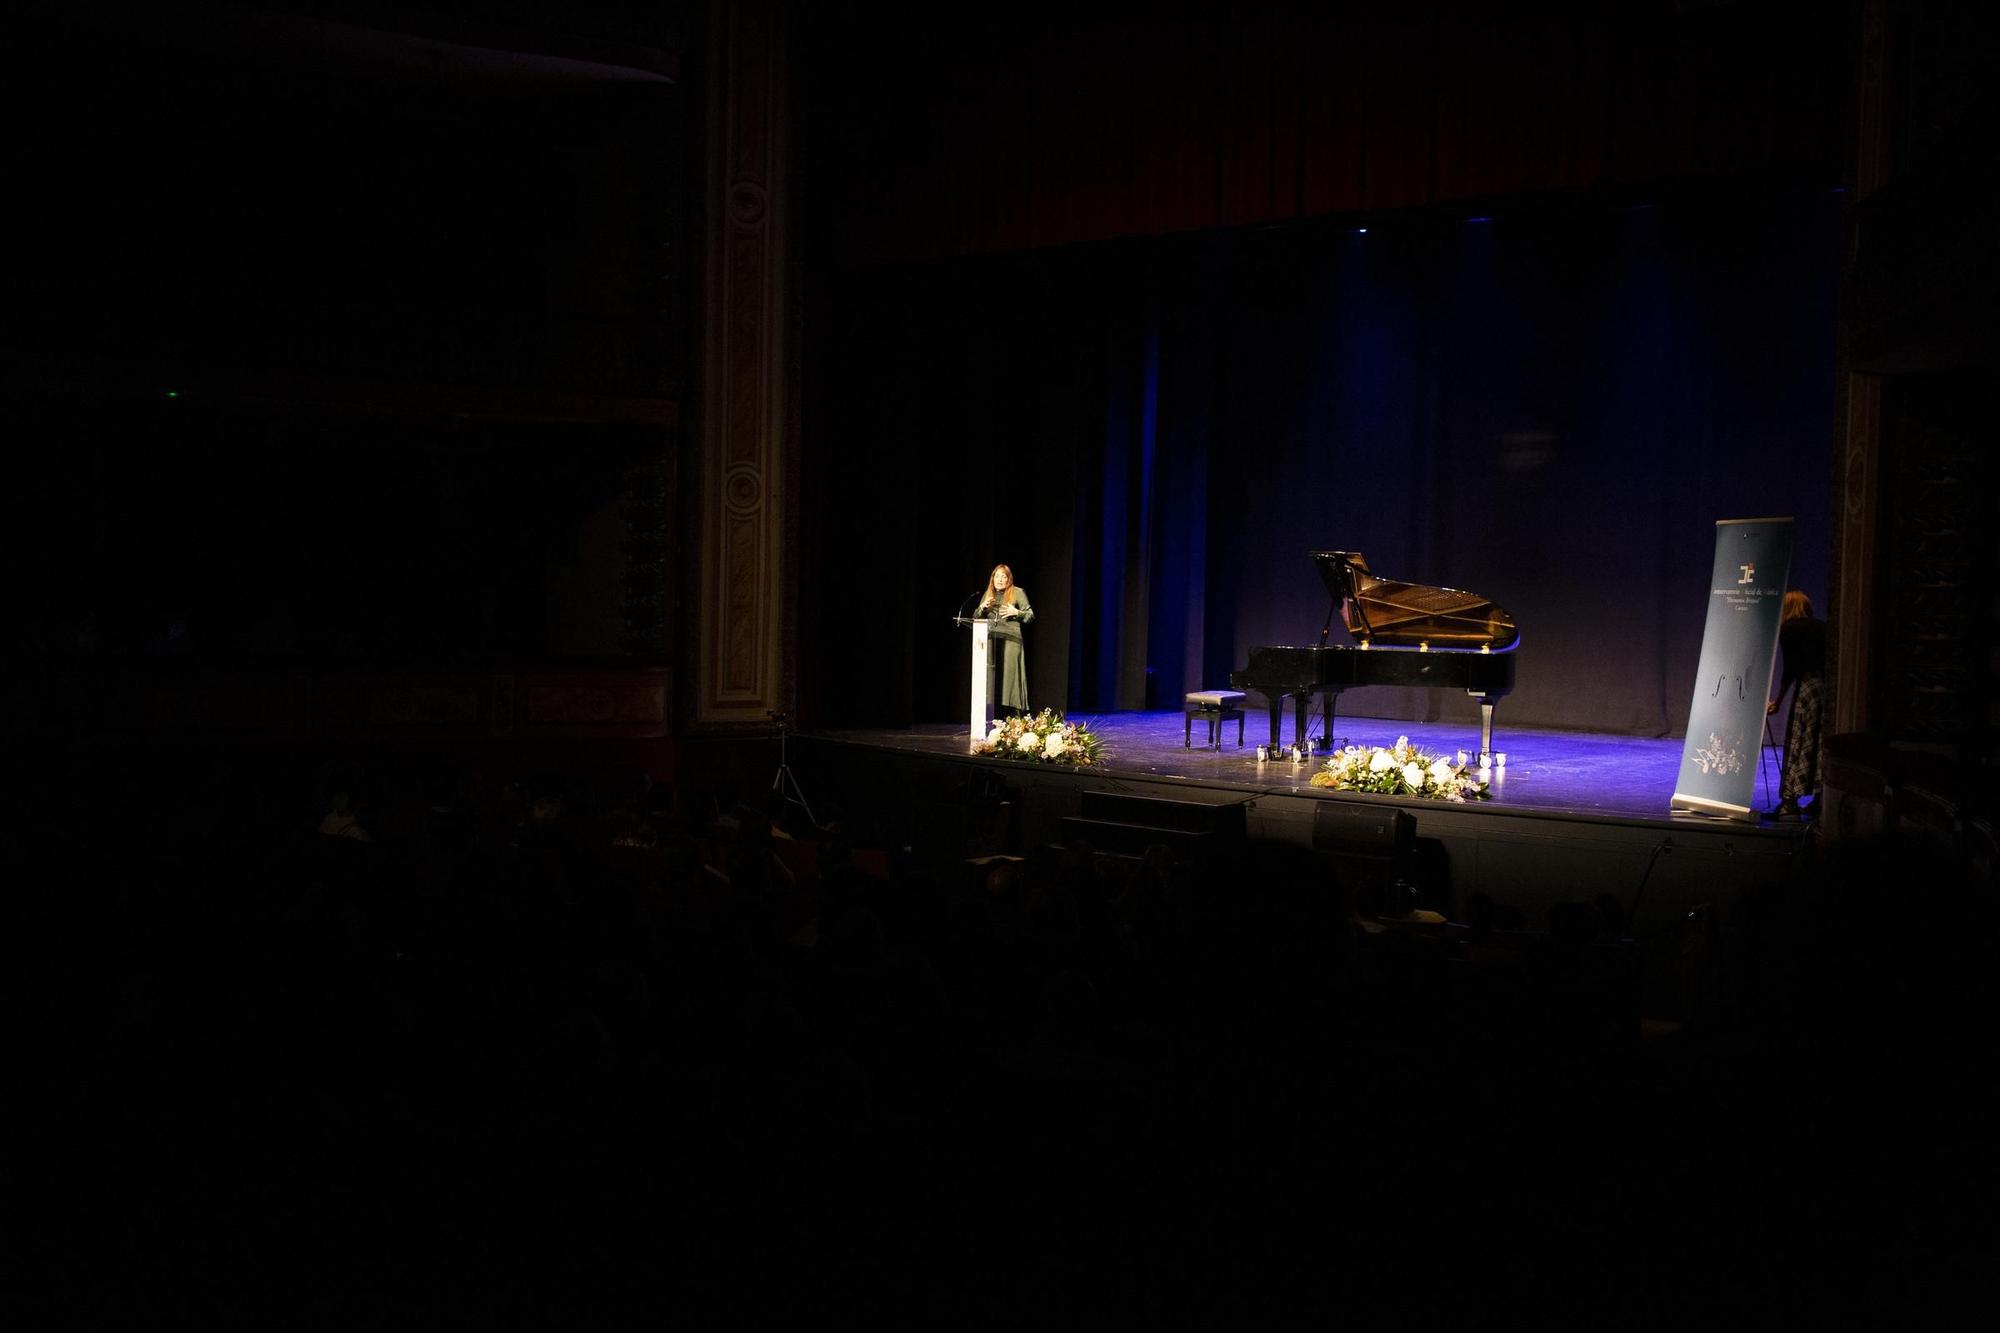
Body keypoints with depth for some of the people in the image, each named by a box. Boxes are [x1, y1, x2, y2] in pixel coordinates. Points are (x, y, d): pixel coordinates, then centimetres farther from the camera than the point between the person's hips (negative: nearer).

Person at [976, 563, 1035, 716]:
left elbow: (1031, 616, 2)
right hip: (991, 642, 5)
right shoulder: (988, 594, 16)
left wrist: (1016, 612, -15)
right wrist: (982, 607, 0)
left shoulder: (1017, 593, 3)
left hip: (1010, 641, -5)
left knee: (1009, 676, -10)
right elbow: (976, 618, 21)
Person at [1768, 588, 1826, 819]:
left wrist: (1777, 701, 4)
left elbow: (1790, 670, -3)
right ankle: (1819, 799, 13)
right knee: (1822, 746, 12)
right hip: (1831, 686, 5)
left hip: (1808, 686, -5)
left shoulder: (1788, 629, 3)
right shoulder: (1822, 626, 18)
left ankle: (1790, 802, -9)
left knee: (1797, 745, -4)